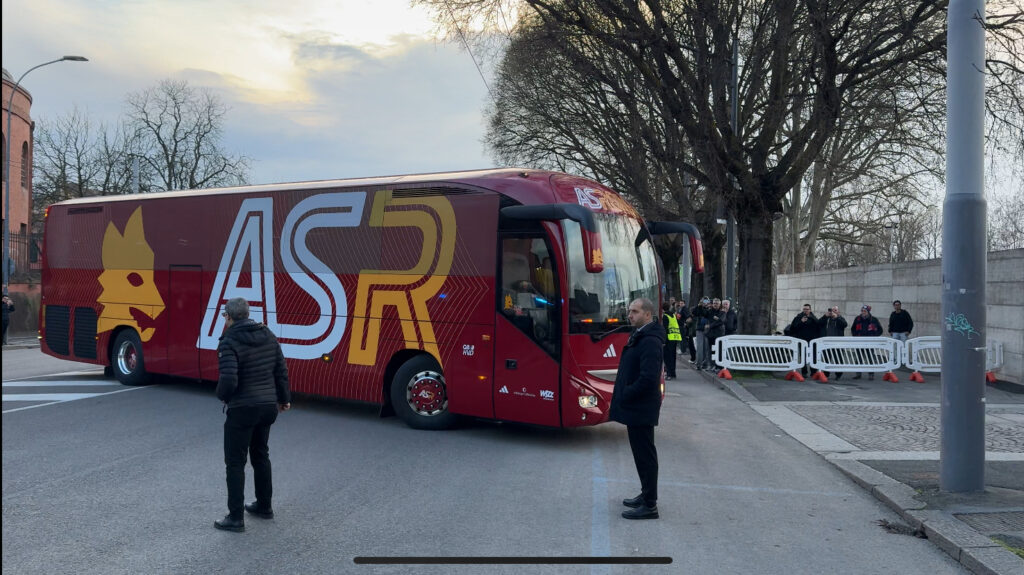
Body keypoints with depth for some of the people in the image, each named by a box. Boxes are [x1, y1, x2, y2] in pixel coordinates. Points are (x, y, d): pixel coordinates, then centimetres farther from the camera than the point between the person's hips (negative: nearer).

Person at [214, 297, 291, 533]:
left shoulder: (229, 342, -17)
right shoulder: (268, 335, 4)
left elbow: (228, 380, -25)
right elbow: (281, 371, 8)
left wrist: (222, 396, -3)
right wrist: (284, 398, 20)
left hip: (242, 409, -7)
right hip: (268, 406, 7)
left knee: (235, 462, 4)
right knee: (260, 455, 22)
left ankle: (235, 517, 9)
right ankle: (264, 506, 32)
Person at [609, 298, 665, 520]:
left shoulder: (650, 341, -21)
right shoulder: (639, 336, 12)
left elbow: (648, 378, -27)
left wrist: (624, 396, -17)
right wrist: (621, 397, 11)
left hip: (641, 409, -10)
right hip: (635, 407, 10)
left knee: (645, 454, -2)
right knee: (642, 453, 19)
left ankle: (649, 506, 6)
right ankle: (646, 495, 32)